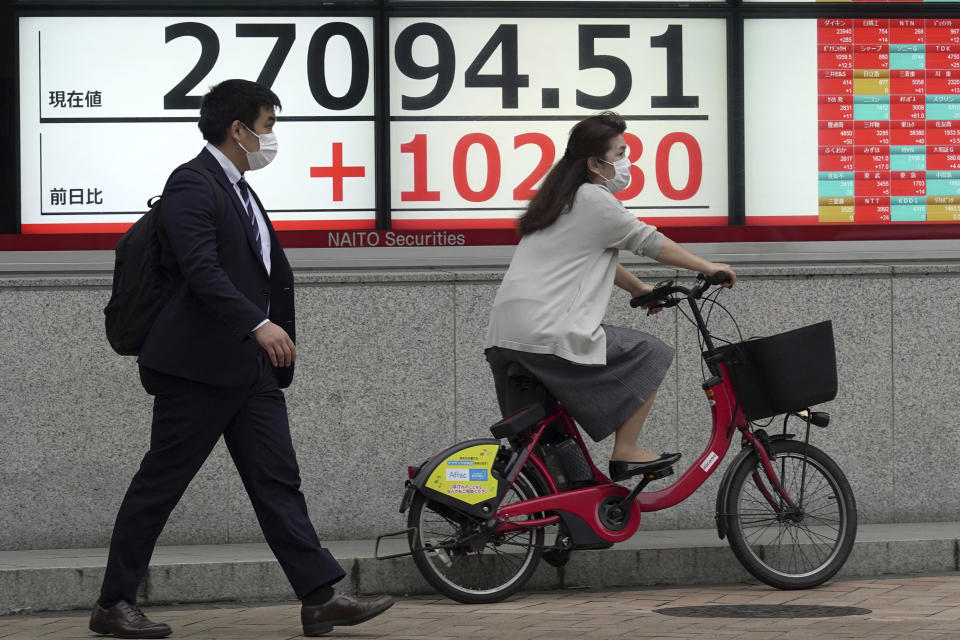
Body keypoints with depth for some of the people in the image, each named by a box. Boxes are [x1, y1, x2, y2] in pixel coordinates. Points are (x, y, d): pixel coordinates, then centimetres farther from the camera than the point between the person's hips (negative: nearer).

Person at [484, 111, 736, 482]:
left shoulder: (563, 199, 22)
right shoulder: (594, 201, -7)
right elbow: (651, 243, 1)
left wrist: (639, 288, 38)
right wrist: (708, 268, 12)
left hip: (503, 336, 9)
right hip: (546, 336, -9)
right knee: (649, 354, 4)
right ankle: (626, 454, 4)